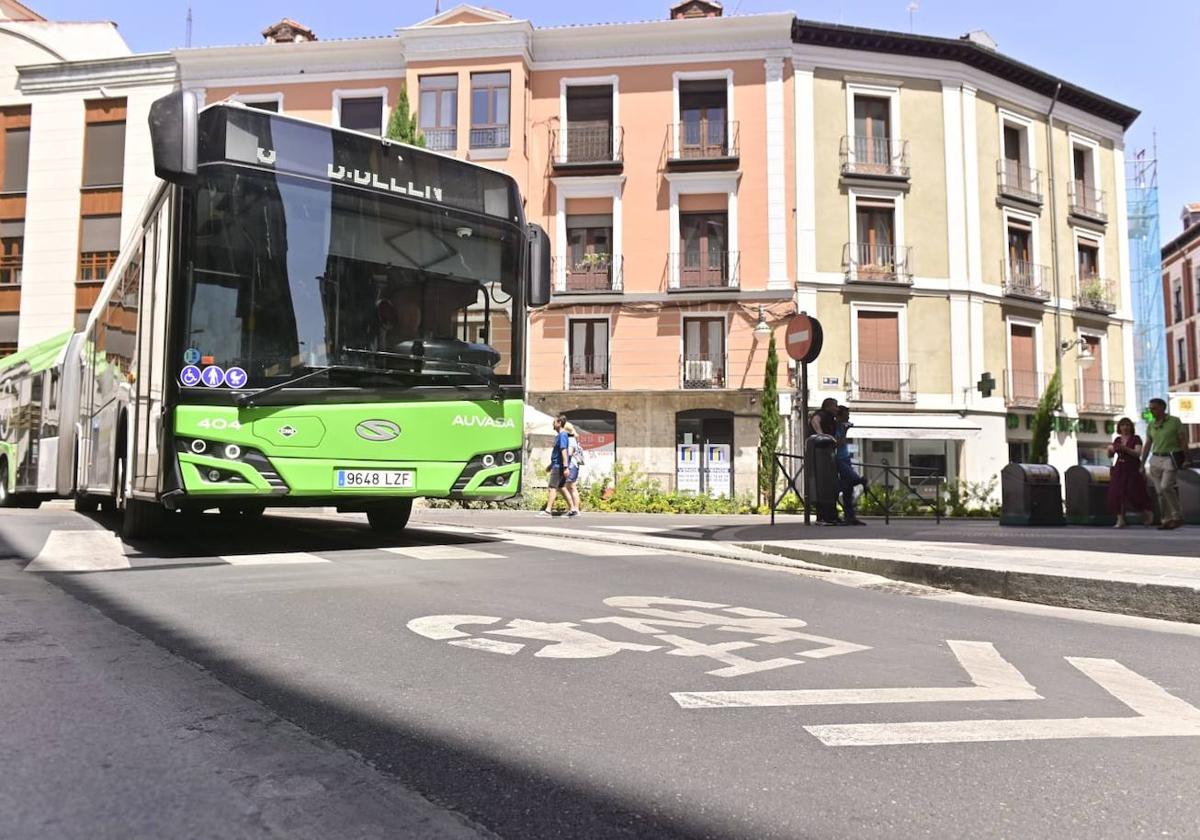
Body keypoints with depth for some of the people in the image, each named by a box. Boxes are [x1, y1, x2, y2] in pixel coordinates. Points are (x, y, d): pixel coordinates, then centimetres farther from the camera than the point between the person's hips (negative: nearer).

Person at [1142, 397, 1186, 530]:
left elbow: (1182, 441, -3)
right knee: (1160, 491, 2)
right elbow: (1147, 445, 13)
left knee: (1165, 487, -19)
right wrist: (1142, 464, 10)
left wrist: (1184, 460, -10)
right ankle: (1167, 520, 9)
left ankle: (1177, 517, -7)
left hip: (1171, 459, -5)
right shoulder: (1151, 425, 11)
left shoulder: (1175, 421, -2)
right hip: (1155, 459, 5)